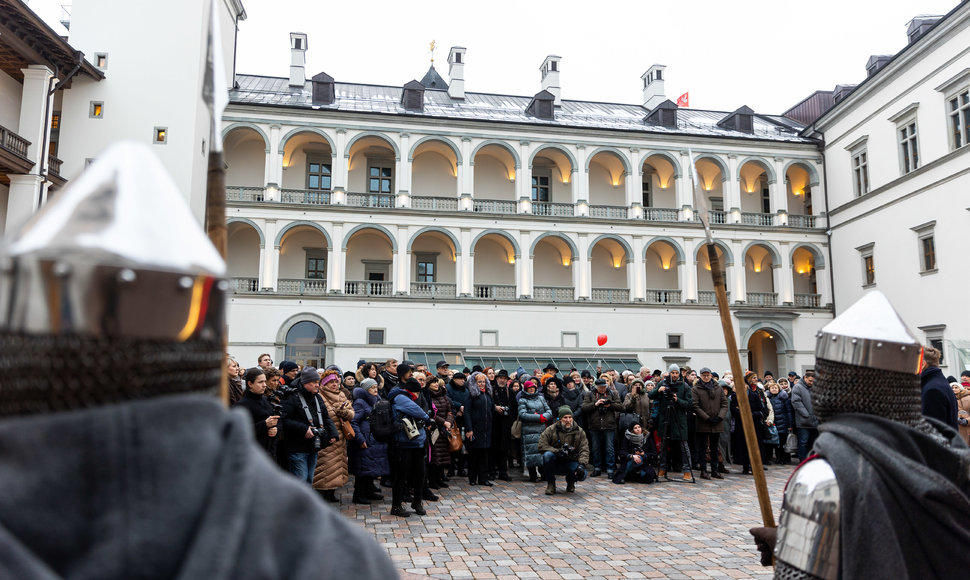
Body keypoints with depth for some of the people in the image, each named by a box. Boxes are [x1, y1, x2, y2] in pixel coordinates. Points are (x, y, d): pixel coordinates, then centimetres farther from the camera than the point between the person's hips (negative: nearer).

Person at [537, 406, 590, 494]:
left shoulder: (579, 432, 1)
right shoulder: (551, 430, -6)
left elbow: (584, 450, -4)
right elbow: (541, 446, -13)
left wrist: (582, 464, -23)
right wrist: (558, 451, -24)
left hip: (571, 462, 1)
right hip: (555, 464, -1)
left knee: (582, 474, -29)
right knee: (547, 455, -33)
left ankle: (571, 482, 11)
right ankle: (550, 484, -12)